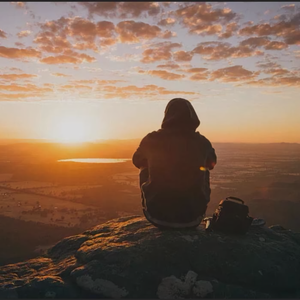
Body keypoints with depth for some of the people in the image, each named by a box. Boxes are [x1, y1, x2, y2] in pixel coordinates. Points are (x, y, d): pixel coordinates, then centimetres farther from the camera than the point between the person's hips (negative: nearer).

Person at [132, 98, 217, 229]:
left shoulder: (151, 139, -8)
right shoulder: (202, 142, -6)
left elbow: (137, 161, 14)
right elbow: (211, 164, 18)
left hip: (157, 215, 0)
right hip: (193, 216, 1)